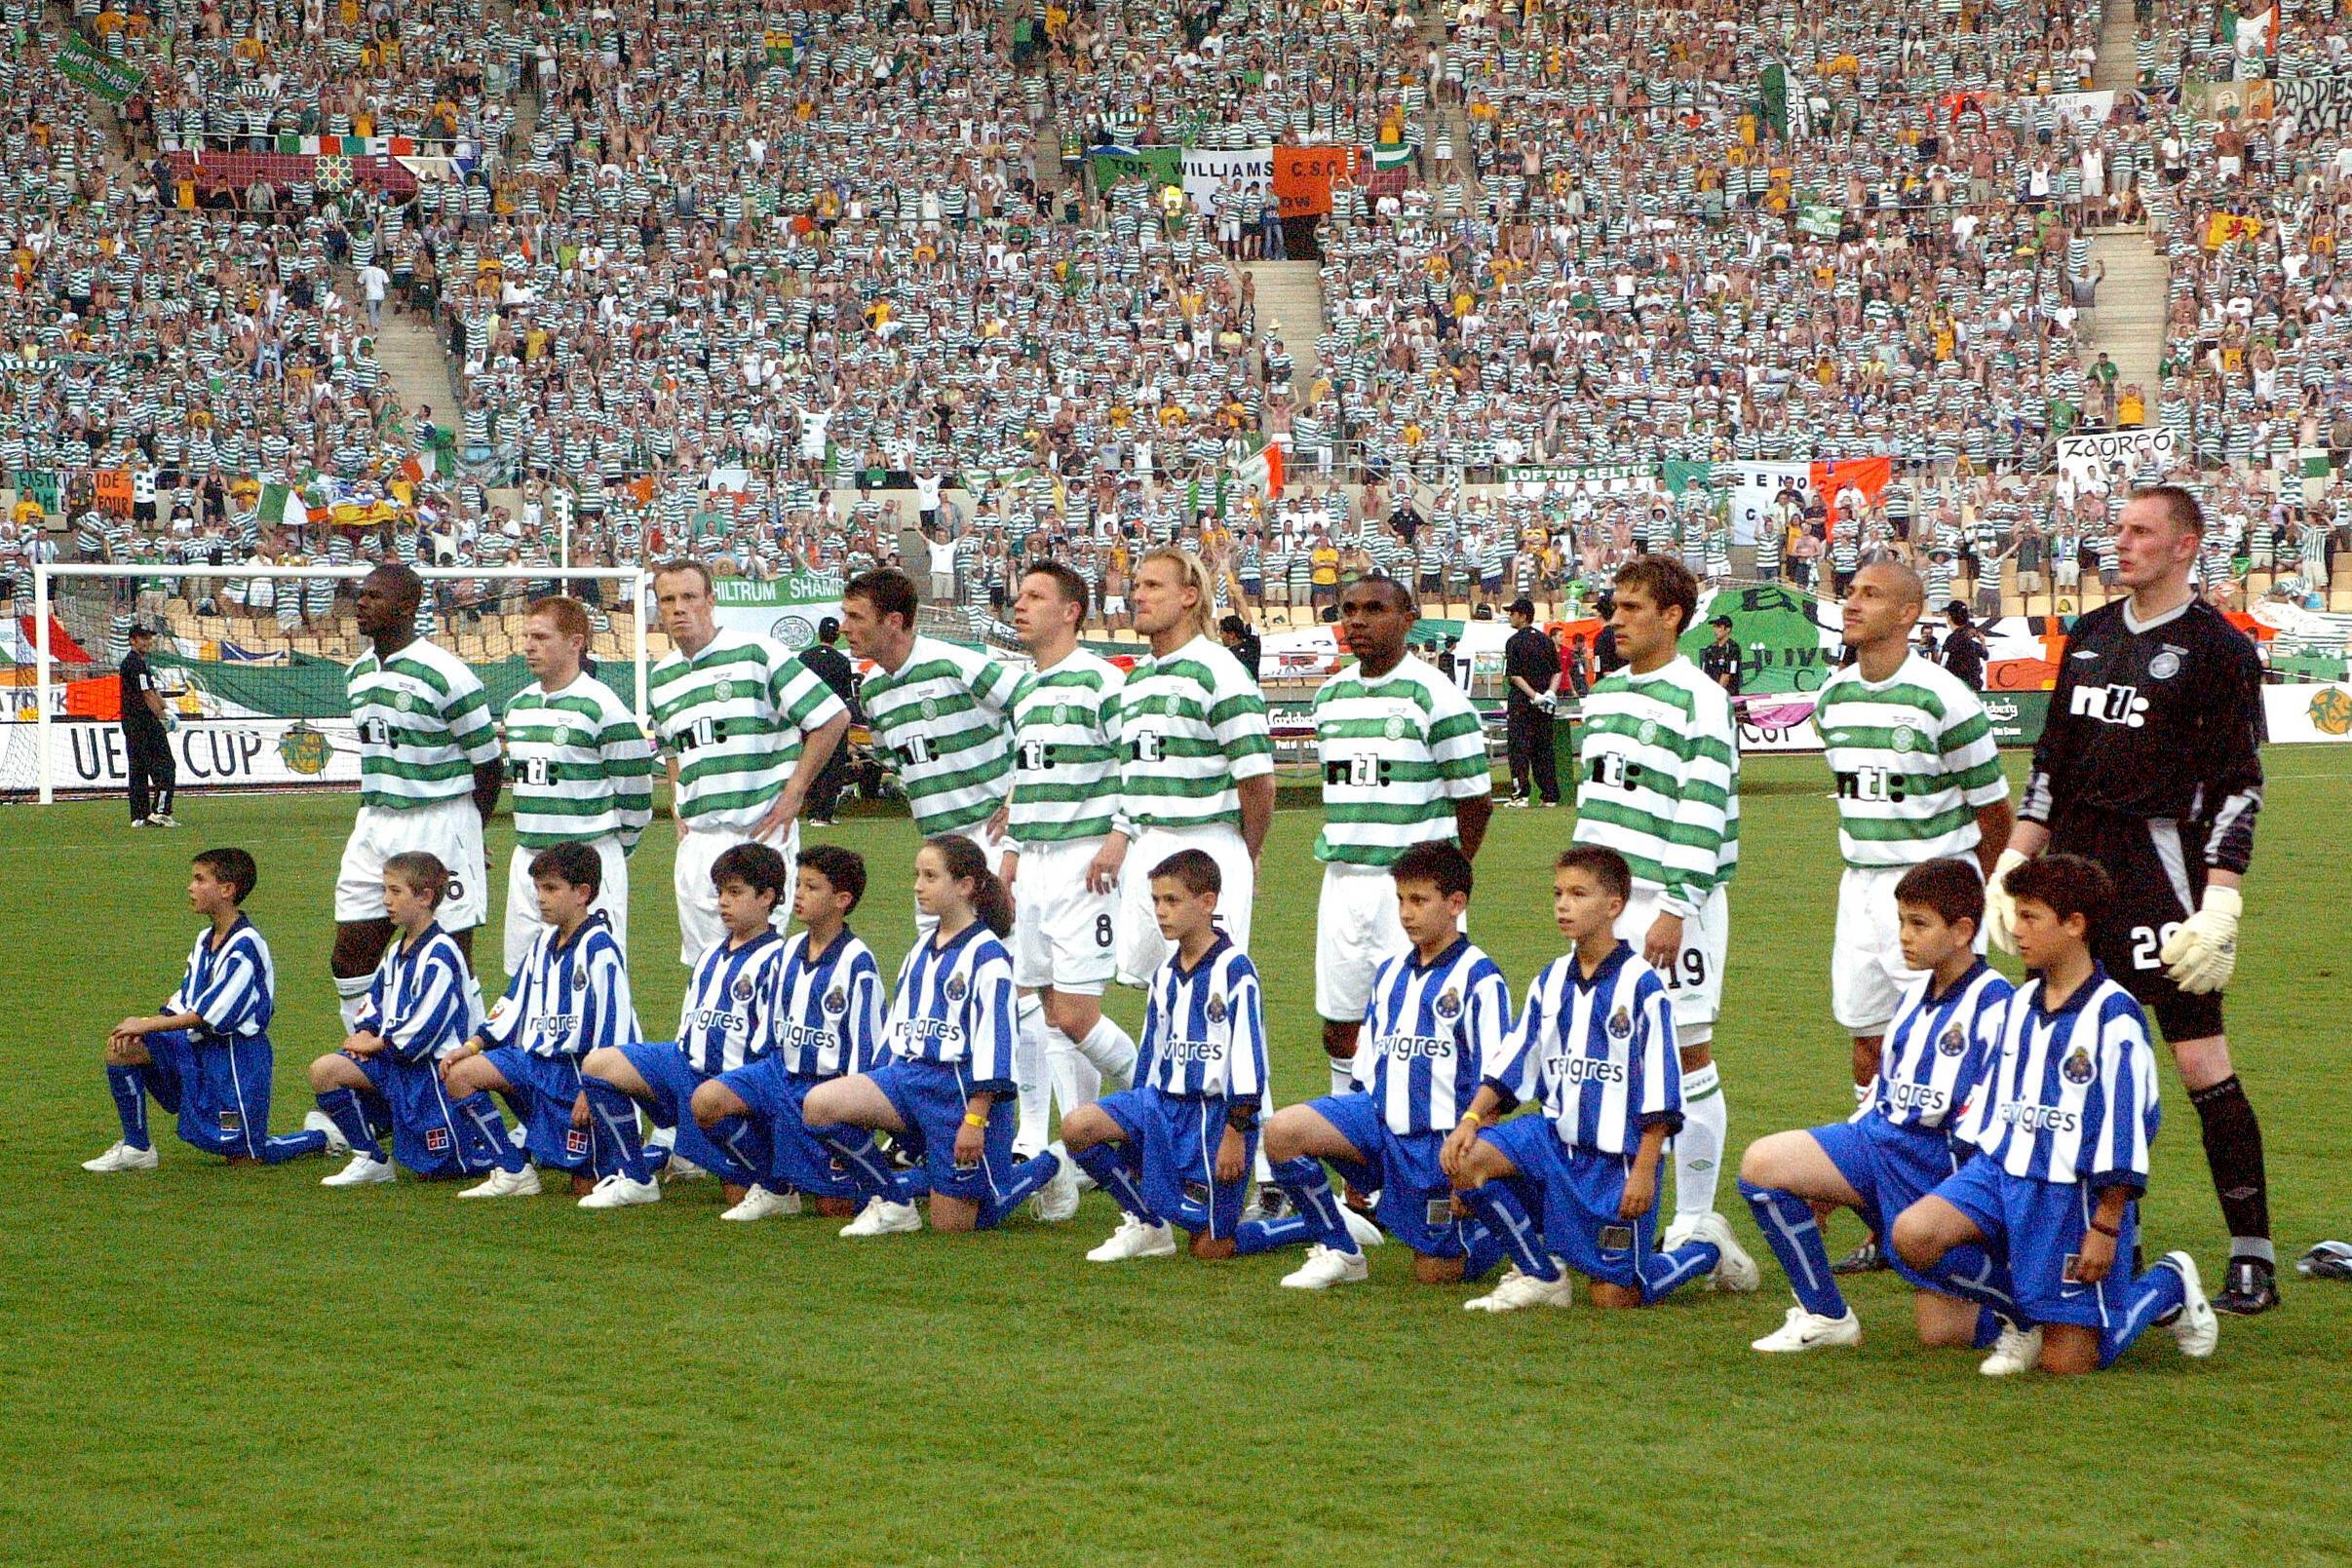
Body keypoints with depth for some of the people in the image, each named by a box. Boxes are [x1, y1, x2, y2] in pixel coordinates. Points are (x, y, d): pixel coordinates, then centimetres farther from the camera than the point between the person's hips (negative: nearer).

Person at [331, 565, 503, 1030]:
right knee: (349, 961, 6)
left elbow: (489, 764, -6)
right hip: (374, 825, 7)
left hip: (439, 826, -7)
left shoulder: (444, 674, -12)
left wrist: (464, 835, 2)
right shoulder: (358, 673, 11)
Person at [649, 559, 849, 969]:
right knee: (703, 964, 8)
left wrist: (793, 796, -7)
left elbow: (833, 718, -6)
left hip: (761, 831, -6)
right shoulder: (661, 678, 12)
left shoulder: (757, 654, -7)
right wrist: (677, 802, 14)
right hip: (697, 839, 6)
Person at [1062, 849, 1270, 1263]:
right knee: (1077, 1126, -17)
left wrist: (1235, 1134, -18)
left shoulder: (1234, 970, -13)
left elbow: (1248, 1060, -15)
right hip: (1163, 1102, 7)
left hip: (1215, 1112, -7)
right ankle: (1148, 1225, 1)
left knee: (1210, 1248, -7)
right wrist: (1136, 1123, 18)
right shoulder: (1165, 975, 10)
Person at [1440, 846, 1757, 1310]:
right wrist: (1471, 1118, -5)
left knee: (1614, 1297, -6)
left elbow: (1659, 1094, -12)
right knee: (1464, 1159, -19)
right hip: (1556, 1137, 6)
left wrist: (1644, 1170, -16)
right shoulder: (1551, 981, 5)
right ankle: (1541, 1275, -1)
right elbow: (1510, 1064, 9)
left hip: (1618, 1155, -6)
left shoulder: (1640, 985, -12)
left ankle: (1708, 1248, 24)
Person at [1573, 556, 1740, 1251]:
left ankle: (1694, 1218, 6)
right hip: (1605, 895, 8)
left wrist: (1676, 908, -18)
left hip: (1670, 899, -8)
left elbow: (1703, 813, -14)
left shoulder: (1699, 700, -10)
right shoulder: (1604, 692, 15)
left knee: (1687, 1053, -2)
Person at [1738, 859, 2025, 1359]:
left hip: (1944, 1165, -7)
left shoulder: (1993, 1004, -12)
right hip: (1880, 1141, 8)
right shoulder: (1914, 997, 14)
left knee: (1940, 1329, -13)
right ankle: (1826, 1315, -1)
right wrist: (1824, 1183, 20)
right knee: (1761, 1163, -13)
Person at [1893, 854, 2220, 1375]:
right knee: (1913, 1234, -21)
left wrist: (2106, 1226, -15)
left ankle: (2171, 1285, 24)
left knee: (2066, 1362, -5)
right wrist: (1966, 1187, 17)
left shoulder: (2113, 1017, -13)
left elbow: (2125, 1130, -14)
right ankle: (2025, 1314, 7)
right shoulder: (2019, 1005, 10)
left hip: (2074, 1192, -6)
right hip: (2001, 1172, 6)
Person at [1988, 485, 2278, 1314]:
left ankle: (2253, 1259, -2)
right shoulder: (2090, 635, 16)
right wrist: (2013, 863, 14)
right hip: (2076, 857, 7)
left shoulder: (2216, 647, -5)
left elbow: (2239, 785, -9)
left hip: (2159, 858, -7)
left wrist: (2220, 903, -16)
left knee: (2201, 1059, -8)